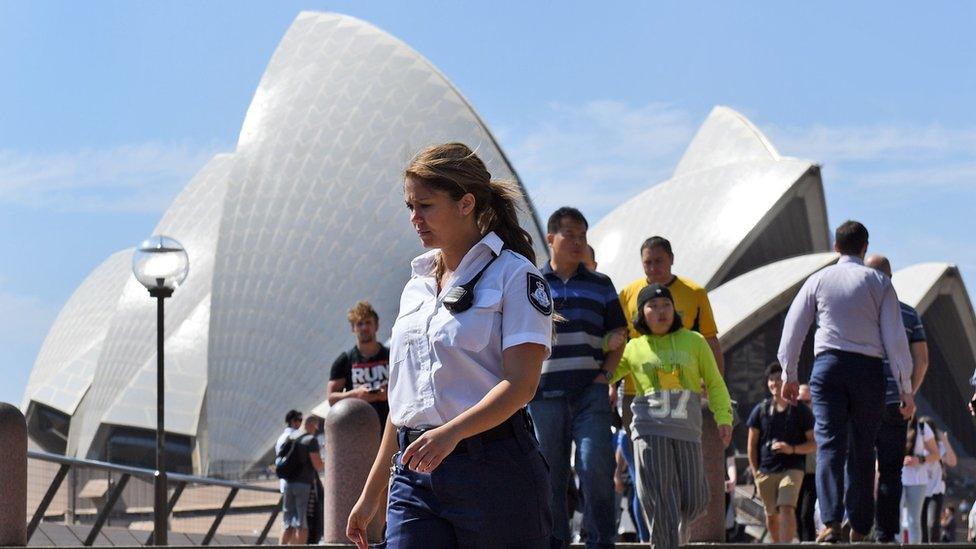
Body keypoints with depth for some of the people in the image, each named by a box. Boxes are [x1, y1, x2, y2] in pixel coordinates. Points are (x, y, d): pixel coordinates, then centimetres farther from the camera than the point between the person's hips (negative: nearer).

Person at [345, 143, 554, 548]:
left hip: (491, 469, -6)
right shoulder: (417, 286, 19)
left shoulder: (514, 275, -3)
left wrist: (451, 432, -29)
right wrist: (372, 493, 20)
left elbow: (520, 384, -14)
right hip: (414, 471, 6)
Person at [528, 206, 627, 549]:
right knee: (550, 473, 4)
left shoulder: (601, 285, 13)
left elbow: (618, 335, 14)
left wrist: (605, 374, 0)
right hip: (544, 393, 0)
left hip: (590, 392, 0)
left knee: (596, 467, -11)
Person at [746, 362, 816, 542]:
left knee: (787, 508, -21)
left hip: (792, 468, -3)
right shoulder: (761, 410, 8)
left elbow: (814, 444, 3)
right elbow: (752, 444, 12)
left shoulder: (801, 410, 3)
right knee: (772, 515, 10)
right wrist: (755, 472, 4)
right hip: (765, 471, 3)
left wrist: (792, 449, -13)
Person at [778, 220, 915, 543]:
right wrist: (906, 389, 4)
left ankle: (831, 521, -21)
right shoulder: (879, 283, 5)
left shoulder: (818, 280, 9)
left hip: (828, 364, 0)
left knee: (829, 444, -4)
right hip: (868, 368, 0)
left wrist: (789, 375, 20)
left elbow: (793, 329, 9)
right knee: (862, 448, 8)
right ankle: (860, 528, 9)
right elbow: (895, 338, 1)